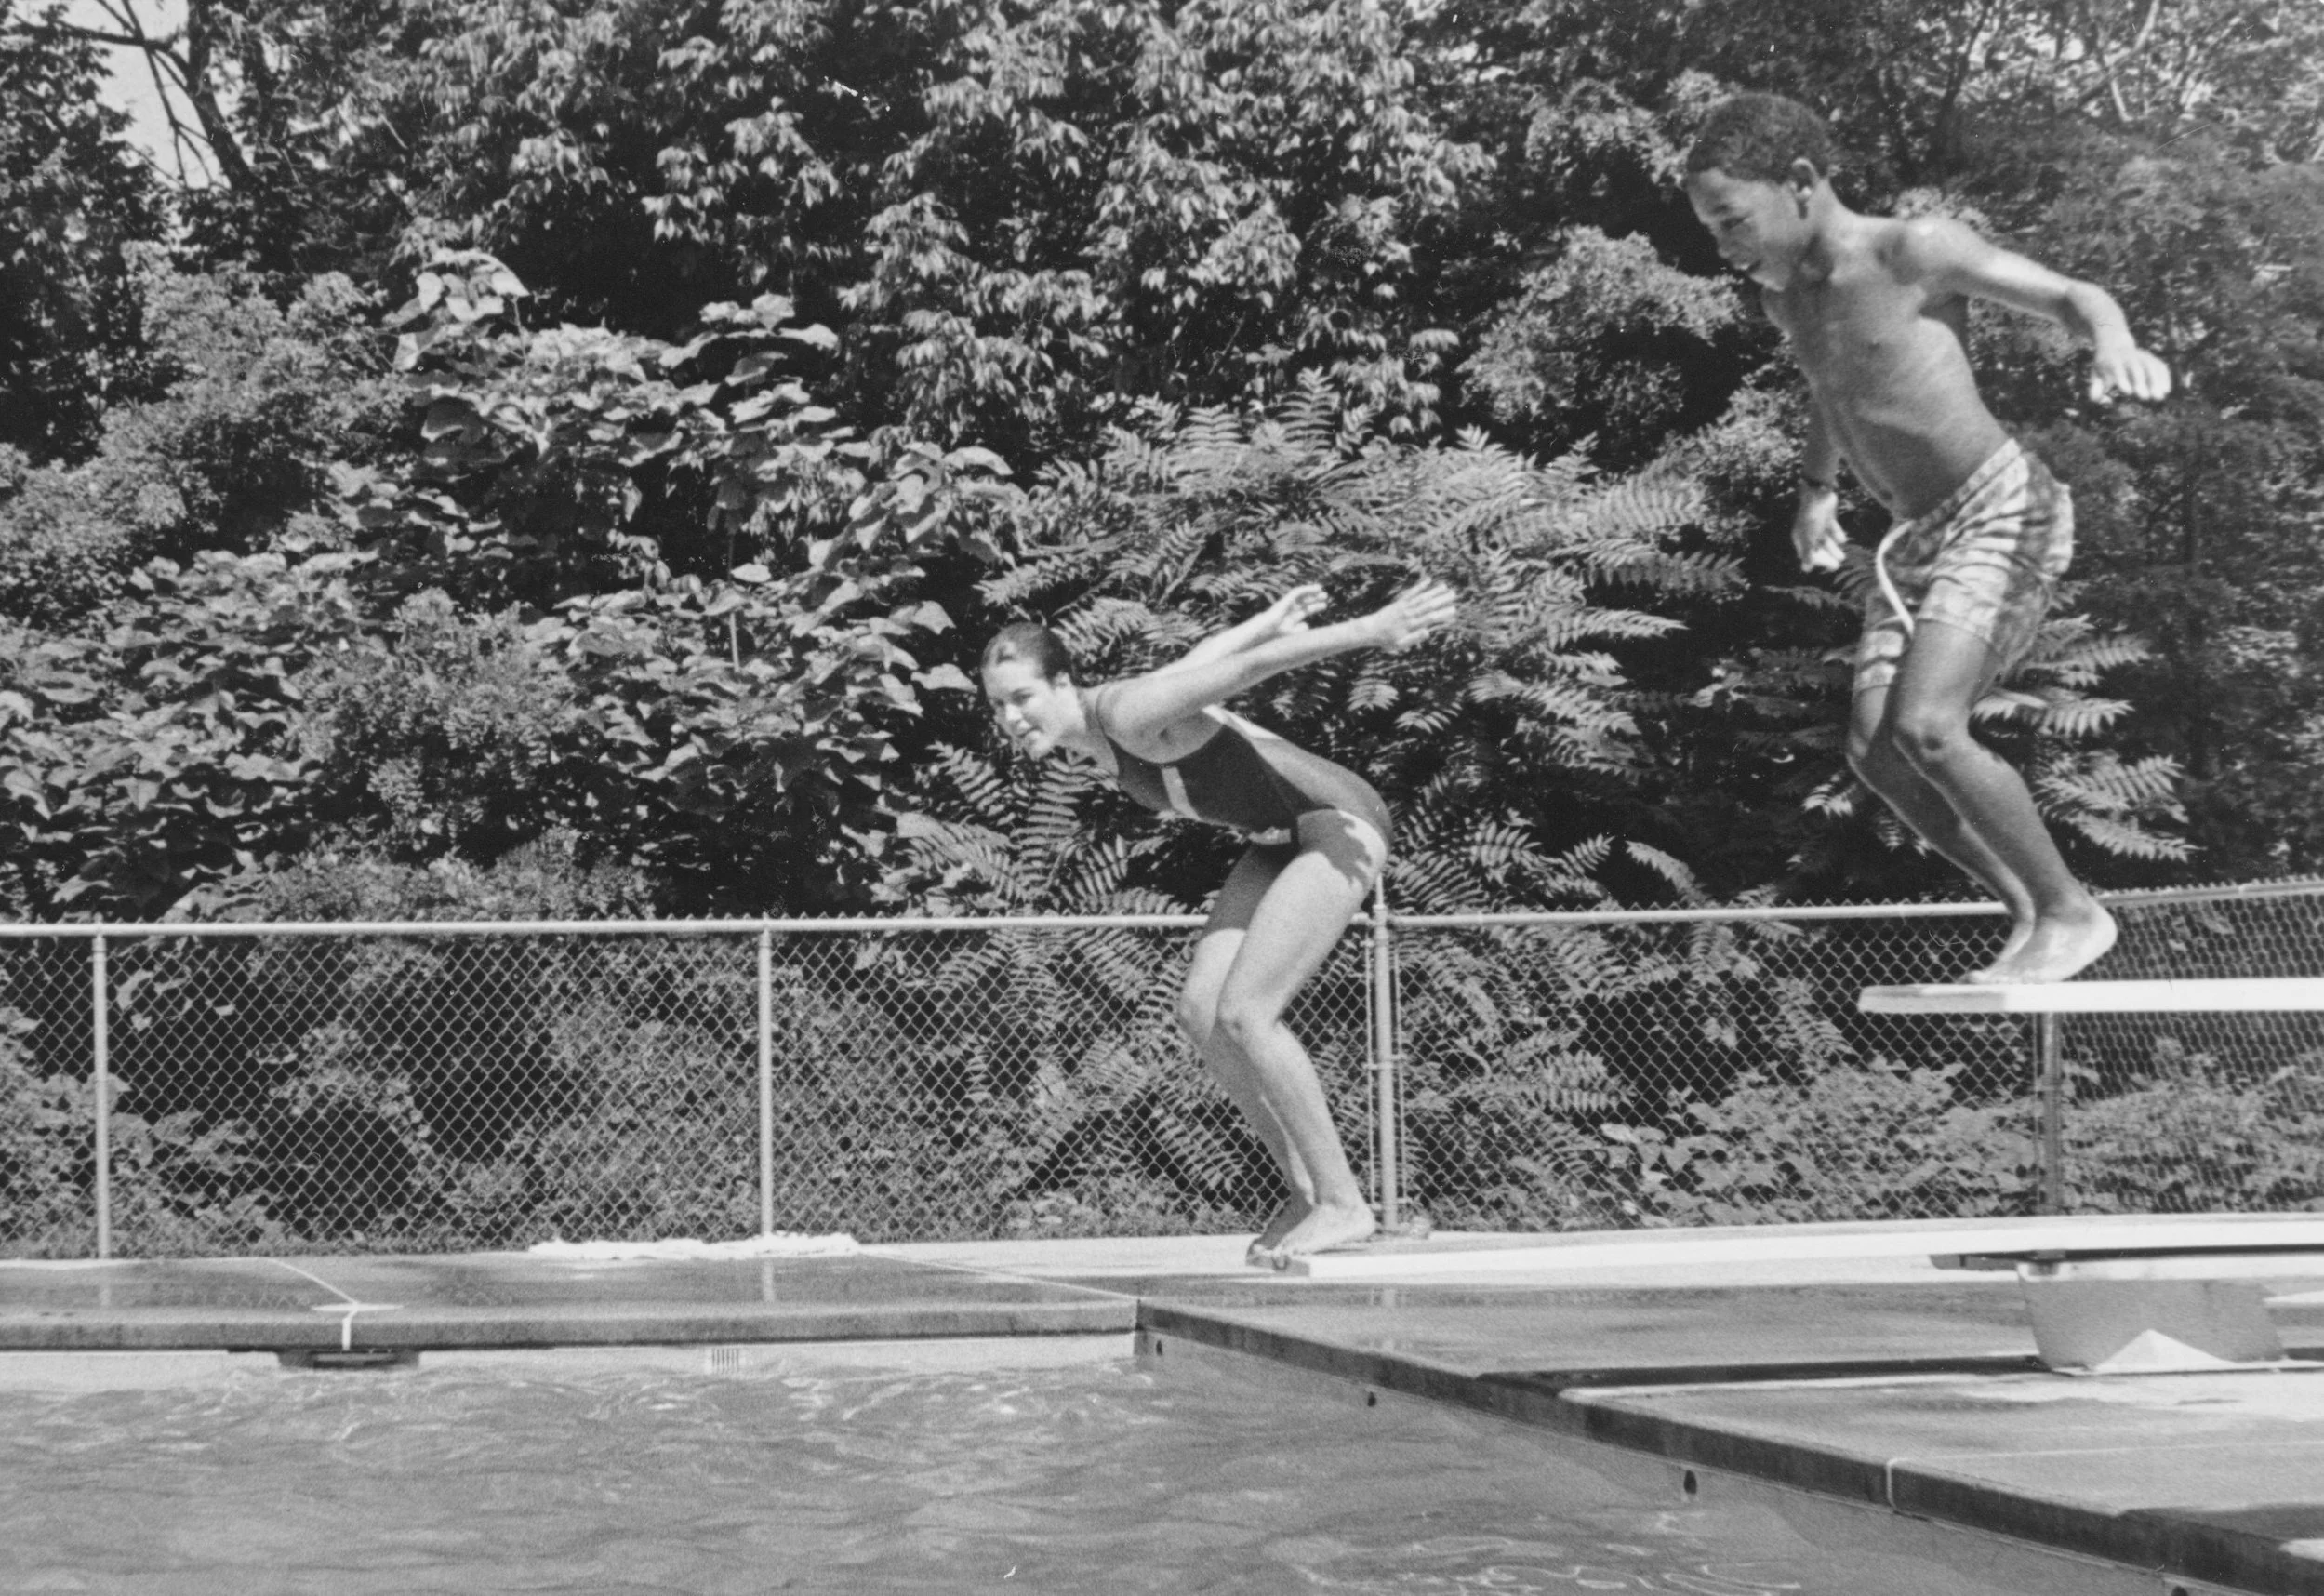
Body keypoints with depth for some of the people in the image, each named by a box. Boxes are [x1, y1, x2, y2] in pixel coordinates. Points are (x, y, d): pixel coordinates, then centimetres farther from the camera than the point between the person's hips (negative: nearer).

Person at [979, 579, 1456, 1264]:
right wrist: (1270, 619, 33)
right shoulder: (1099, 733, 2)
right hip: (1283, 842, 10)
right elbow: (1197, 662, 17)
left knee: (1243, 1013, -17)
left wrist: (1370, 630, -35)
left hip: (1339, 825, -10)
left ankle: (1343, 1202, -9)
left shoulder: (1129, 714, -24)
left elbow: (1251, 665, -29)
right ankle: (1305, 1190, 8)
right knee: (1200, 1010, 0)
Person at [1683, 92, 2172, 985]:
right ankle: (2029, 913, 8)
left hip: (2000, 512, -8)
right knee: (1874, 752, -5)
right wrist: (1817, 487, 26)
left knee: (1925, 729, -23)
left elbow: (2073, 296, -14)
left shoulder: (1915, 253, -13)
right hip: (1917, 539, 8)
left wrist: (2113, 343, -35)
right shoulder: (1785, 297, 10)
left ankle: (2072, 914, -8)